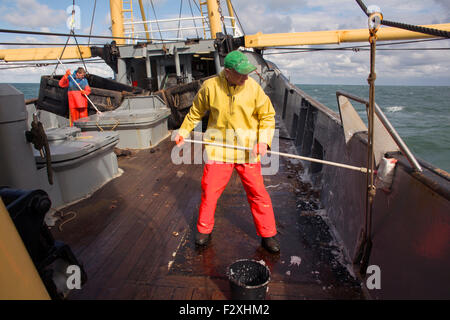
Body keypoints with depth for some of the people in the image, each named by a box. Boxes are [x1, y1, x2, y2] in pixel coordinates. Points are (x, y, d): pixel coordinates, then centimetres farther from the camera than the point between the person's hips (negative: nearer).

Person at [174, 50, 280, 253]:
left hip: (247, 149, 0)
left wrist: (263, 140, -12)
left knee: (257, 193, 3)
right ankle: (204, 230, 28)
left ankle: (268, 235, 22)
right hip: (218, 148, 0)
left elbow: (267, 115, 2)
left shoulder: (253, 87, -4)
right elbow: (196, 111, 12)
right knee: (209, 190, 4)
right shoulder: (210, 86, -4)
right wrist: (183, 132, 10)